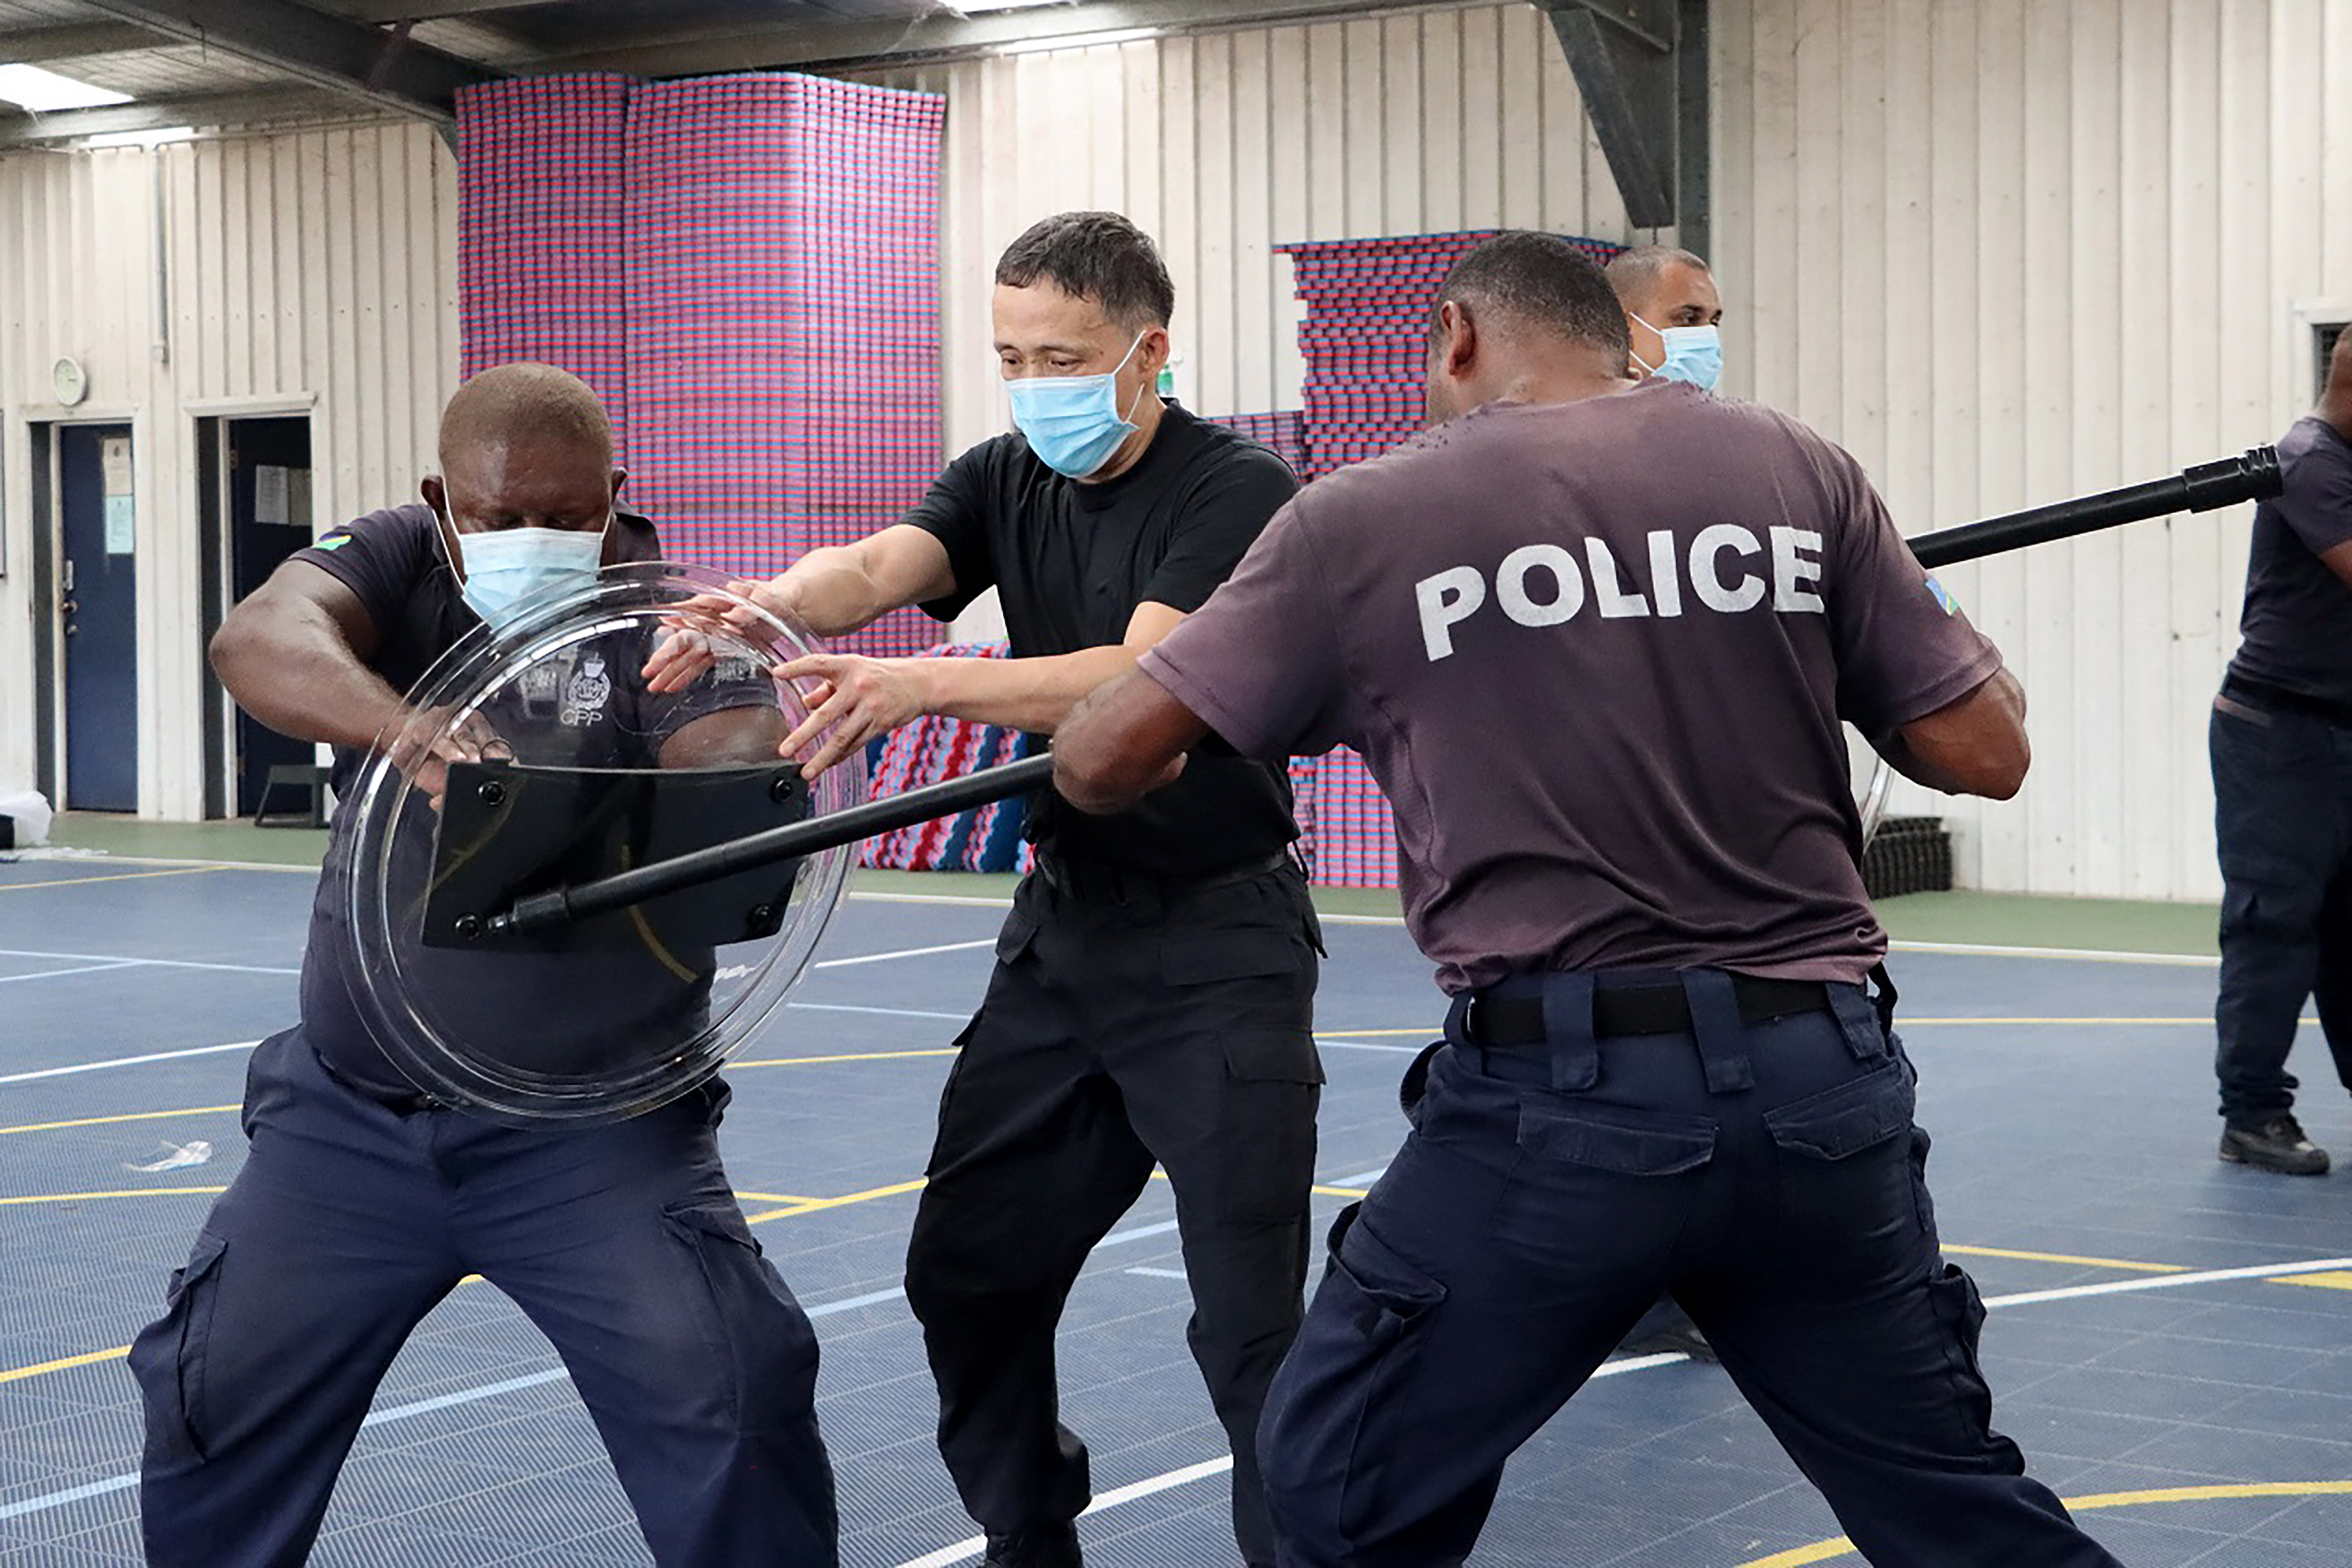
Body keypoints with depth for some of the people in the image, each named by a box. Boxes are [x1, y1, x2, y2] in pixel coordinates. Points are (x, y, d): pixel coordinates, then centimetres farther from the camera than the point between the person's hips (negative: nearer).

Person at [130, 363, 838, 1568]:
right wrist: (409, 730, -45)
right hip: (351, 1113, 3)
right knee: (215, 1397, 8)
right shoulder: (397, 563, -2)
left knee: (729, 1400, -13)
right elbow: (261, 641, -23)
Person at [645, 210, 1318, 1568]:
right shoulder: (1006, 482, 5)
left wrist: (923, 684, -41)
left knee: (1252, 1319, -9)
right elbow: (875, 568, -13)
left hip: (1218, 944, -6)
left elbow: (1142, 684, -28)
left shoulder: (1239, 492, -14)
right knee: (969, 1266, 11)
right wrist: (766, 606, -36)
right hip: (1063, 927, 7)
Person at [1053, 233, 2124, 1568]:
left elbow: (1101, 765, 2)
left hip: (1557, 1099, -3)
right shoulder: (1798, 469, 5)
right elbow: (1985, 754, 5)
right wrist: (1945, 628, 27)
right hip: (1823, 1082, 4)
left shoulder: (1365, 519, -1)